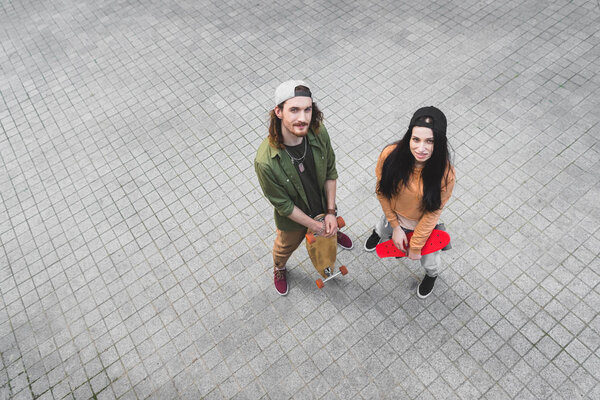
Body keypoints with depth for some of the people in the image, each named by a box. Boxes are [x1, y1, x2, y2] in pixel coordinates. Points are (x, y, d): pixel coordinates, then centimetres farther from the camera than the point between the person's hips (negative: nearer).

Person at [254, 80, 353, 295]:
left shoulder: (318, 132, -27)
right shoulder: (265, 161, -40)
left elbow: (330, 172, -11)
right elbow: (283, 204, -25)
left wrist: (331, 213, -12)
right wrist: (315, 225, -17)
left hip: (323, 205, 3)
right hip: (293, 217, -3)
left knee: (330, 230, 37)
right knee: (286, 246, 29)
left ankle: (334, 232, 76)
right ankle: (279, 269, 65)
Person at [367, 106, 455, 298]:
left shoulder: (445, 174, -35)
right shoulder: (390, 155, -32)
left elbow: (432, 213, -22)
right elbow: (382, 191, -15)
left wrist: (416, 246, -12)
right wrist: (395, 226, -11)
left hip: (422, 225, -1)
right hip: (394, 217, 1)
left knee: (428, 260, 26)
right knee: (384, 231, 35)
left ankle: (432, 275, 64)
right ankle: (378, 232, 74)